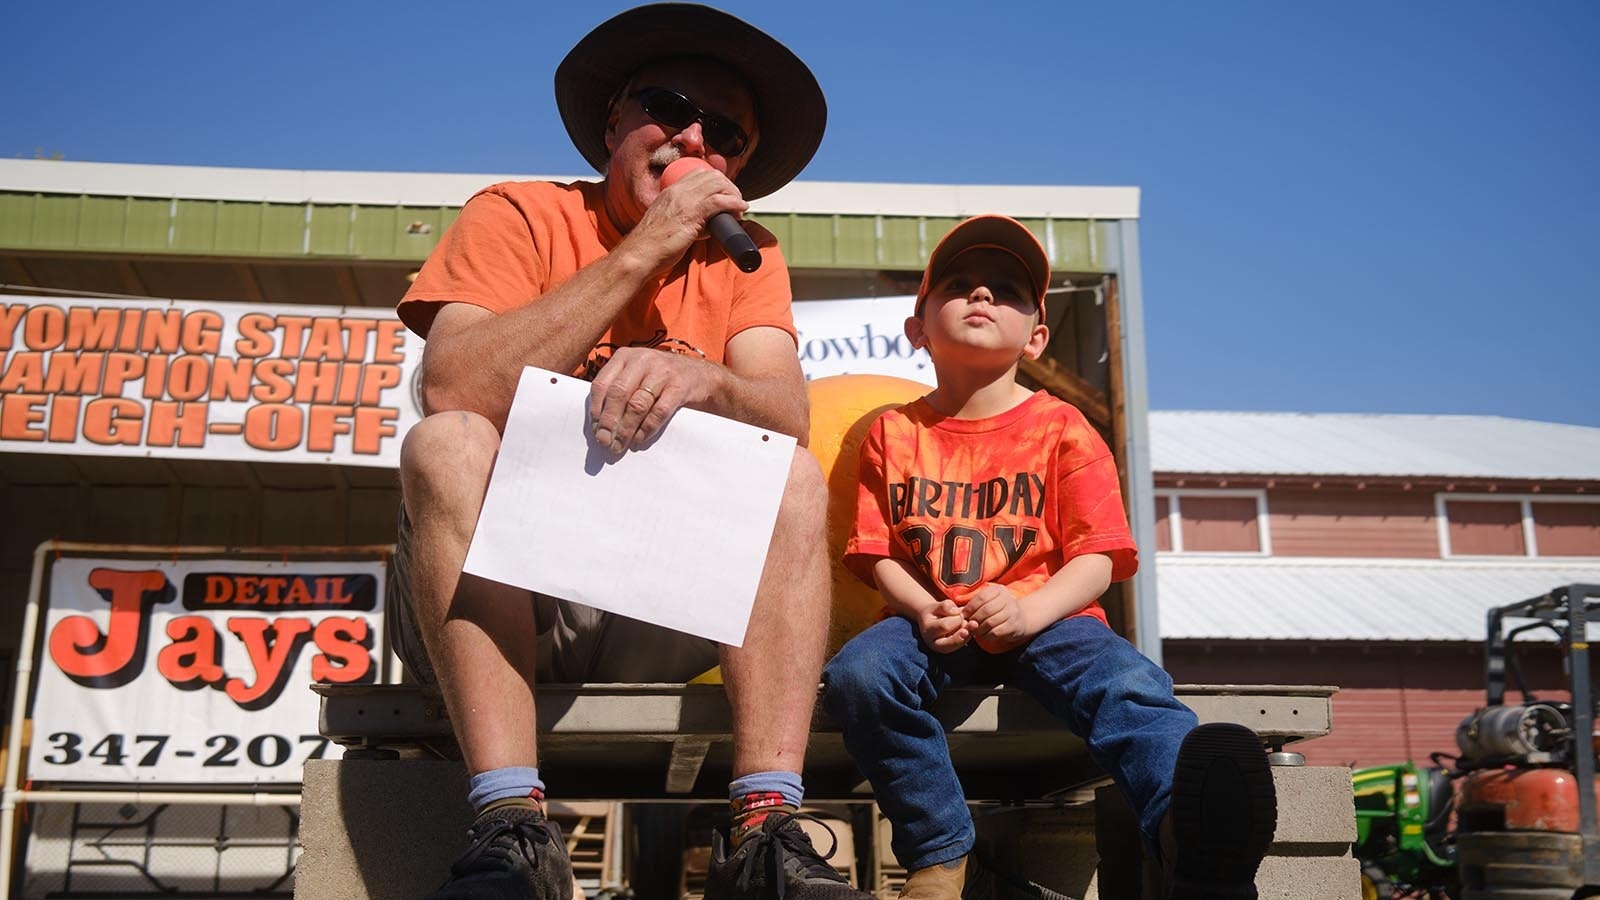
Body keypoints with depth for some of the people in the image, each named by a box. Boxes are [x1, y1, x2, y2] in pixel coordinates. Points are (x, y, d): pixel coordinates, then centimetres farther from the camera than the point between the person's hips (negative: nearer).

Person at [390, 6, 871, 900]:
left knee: (797, 481, -17)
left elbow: (787, 419, -10)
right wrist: (642, 251, -19)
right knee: (445, 446, -27)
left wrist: (697, 376, -33)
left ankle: (765, 828, -29)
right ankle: (512, 825, -34)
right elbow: (454, 391, -21)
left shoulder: (745, 257, 8)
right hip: (490, 594, -2)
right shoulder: (519, 215, -2)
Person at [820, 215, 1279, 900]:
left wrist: (1029, 610, -22)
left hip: (1046, 617, -1)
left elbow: (1097, 556, -2)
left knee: (1121, 681, -33)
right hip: (933, 623, 2)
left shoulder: (1061, 428, 6)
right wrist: (924, 611, -16)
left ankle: (1190, 820, -61)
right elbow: (879, 553, 6)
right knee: (857, 673, -30)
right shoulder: (893, 434, 12)